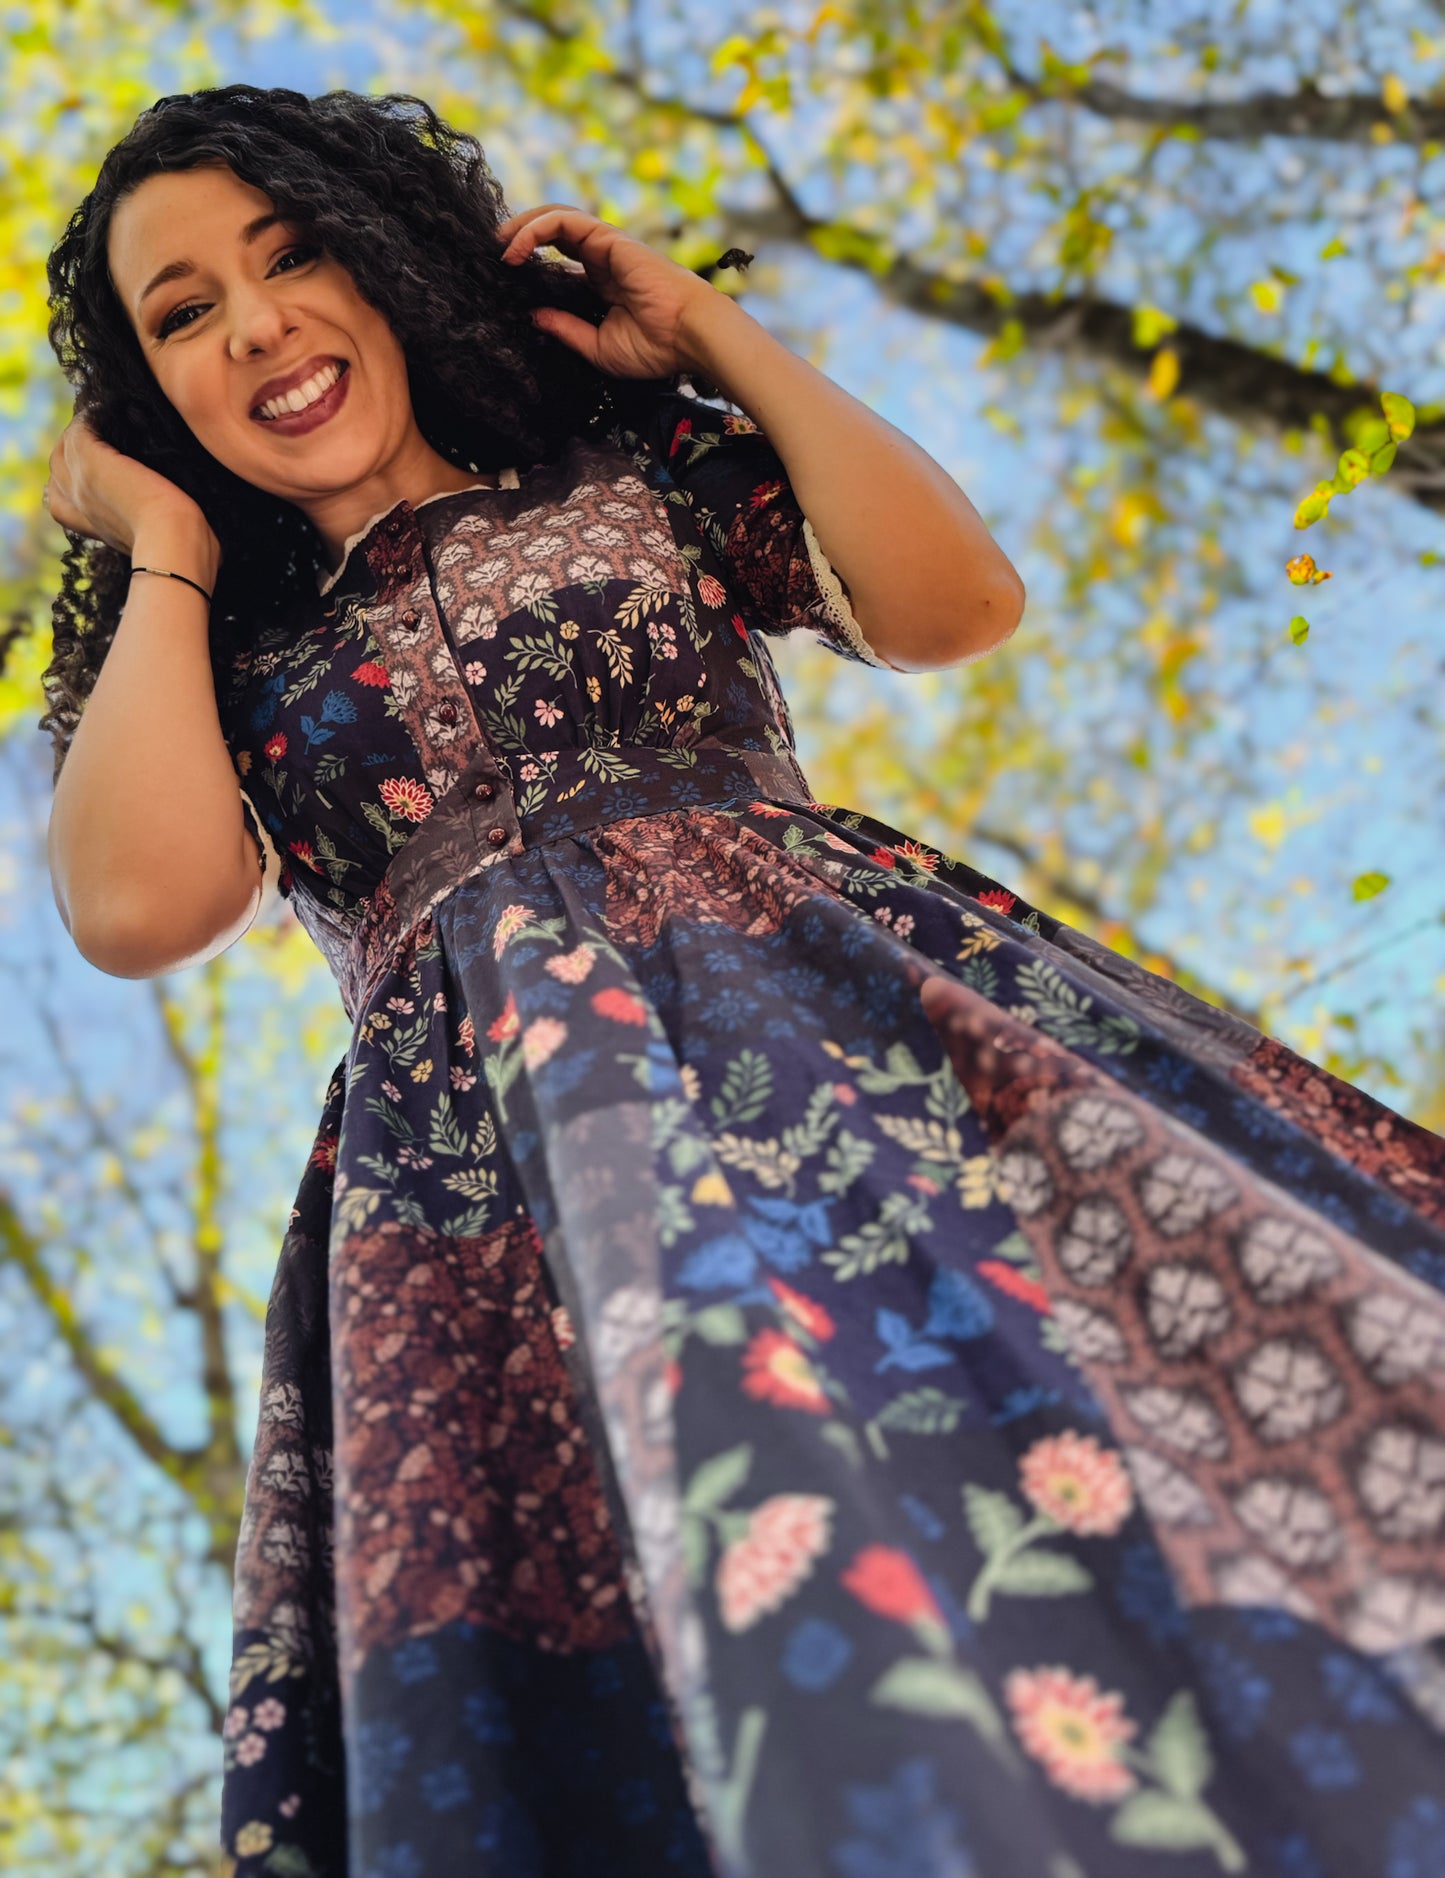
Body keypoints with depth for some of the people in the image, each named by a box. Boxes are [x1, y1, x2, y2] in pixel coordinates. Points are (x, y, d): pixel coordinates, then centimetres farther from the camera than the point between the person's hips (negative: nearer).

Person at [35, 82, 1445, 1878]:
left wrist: (717, 332, 12)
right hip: (489, 1167, 0)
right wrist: (165, 550, 11)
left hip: (839, 984, 1)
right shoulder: (221, 657, 20)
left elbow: (955, 603, 5)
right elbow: (135, 906, -3)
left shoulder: (637, 462, 20)